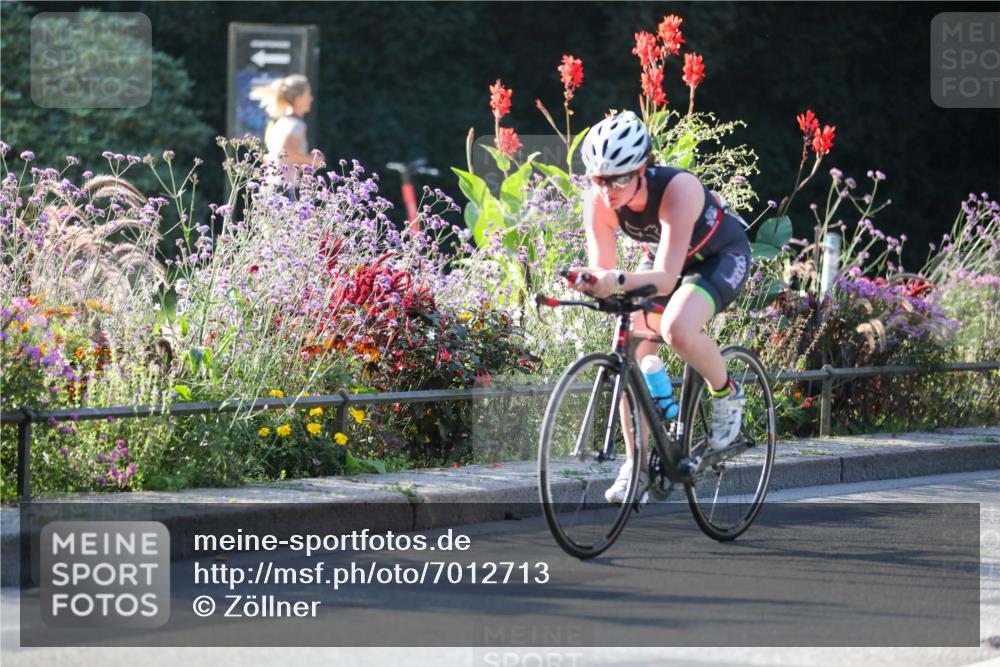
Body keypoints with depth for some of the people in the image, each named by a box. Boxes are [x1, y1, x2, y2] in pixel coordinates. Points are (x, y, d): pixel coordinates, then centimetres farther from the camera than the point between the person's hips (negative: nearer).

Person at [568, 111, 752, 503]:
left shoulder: (677, 189, -38)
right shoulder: (599, 200, -24)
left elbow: (666, 278, -44)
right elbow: (603, 269, -24)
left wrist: (619, 281, -63)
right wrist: (591, 282, -49)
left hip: (722, 257, -6)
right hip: (663, 257, 6)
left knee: (677, 330, -33)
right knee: (629, 355, -9)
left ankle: (727, 394, -5)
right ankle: (636, 464, 5)